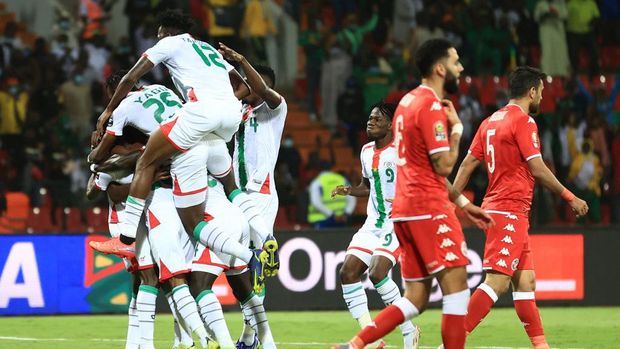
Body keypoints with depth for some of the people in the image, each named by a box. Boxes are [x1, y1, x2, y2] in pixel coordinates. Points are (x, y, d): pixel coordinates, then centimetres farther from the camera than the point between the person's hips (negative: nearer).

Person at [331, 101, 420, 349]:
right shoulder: (367, 151, 12)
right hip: (373, 224, 8)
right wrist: (350, 191, 7)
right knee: (348, 272, -5)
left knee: (377, 272, -23)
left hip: (399, 223, -8)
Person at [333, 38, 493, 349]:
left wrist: (463, 203, 25)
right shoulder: (432, 106, -12)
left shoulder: (409, 101, 18)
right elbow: (444, 165, -17)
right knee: (456, 286, -7)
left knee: (415, 299, 9)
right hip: (428, 208, -9)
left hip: (404, 207, 9)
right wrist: (456, 128, -2)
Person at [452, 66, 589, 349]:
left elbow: (467, 164, 12)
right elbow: (538, 169, -13)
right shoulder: (523, 121, -10)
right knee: (498, 281, -15)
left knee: (525, 280, 10)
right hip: (510, 211, -10)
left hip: (495, 207, 10)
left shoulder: (490, 121, 14)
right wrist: (571, 198, -4)